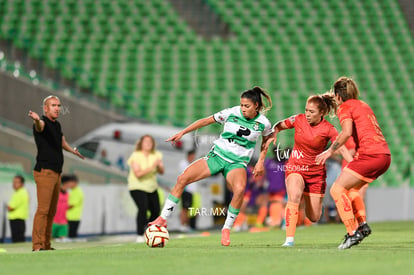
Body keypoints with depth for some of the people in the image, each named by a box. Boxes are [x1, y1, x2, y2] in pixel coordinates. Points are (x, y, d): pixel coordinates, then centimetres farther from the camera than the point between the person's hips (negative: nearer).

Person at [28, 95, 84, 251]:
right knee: (43, 209, -15)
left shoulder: (57, 125, 17)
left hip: (56, 173, 9)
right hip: (45, 172, -9)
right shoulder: (43, 123, -9)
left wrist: (73, 151, 55)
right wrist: (36, 120, -60)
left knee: (51, 211, 7)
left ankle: (46, 245, 9)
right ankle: (37, 245, -17)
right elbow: (40, 126, -36)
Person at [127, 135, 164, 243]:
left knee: (156, 211, 2)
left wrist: (159, 166, -23)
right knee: (143, 208, -25)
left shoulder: (156, 155, 2)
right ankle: (139, 236, -21)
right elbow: (138, 174, -24)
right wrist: (151, 167, -32)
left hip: (152, 187, 6)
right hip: (138, 187, -6)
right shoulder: (136, 156, -15)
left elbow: (161, 172, -1)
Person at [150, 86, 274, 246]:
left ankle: (226, 229, -16)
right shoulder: (232, 113, -6)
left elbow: (266, 140, 16)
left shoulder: (263, 123, -6)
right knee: (182, 179, -14)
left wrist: (260, 162, 7)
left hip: (237, 162, -2)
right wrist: (182, 133, 4)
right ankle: (163, 218, -2)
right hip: (217, 155, 2)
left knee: (239, 189, -35)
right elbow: (206, 121, 5)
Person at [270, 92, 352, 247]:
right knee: (294, 196, -32)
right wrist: (273, 135, -14)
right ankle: (289, 239, -31)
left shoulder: (328, 129, -14)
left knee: (314, 218, 5)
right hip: (295, 168, 0)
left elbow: (342, 148, -21)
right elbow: (279, 126, 8)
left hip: (316, 172, 0)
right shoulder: (298, 120, -7)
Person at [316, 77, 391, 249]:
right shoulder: (363, 105, 25)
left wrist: (330, 151, -11)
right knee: (351, 188, 25)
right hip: (385, 155, 9)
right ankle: (362, 223, 10)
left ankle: (353, 232, -13)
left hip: (370, 155, -9)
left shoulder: (345, 107, -1)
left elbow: (347, 132, -18)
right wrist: (355, 154, 30)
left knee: (337, 189, -5)